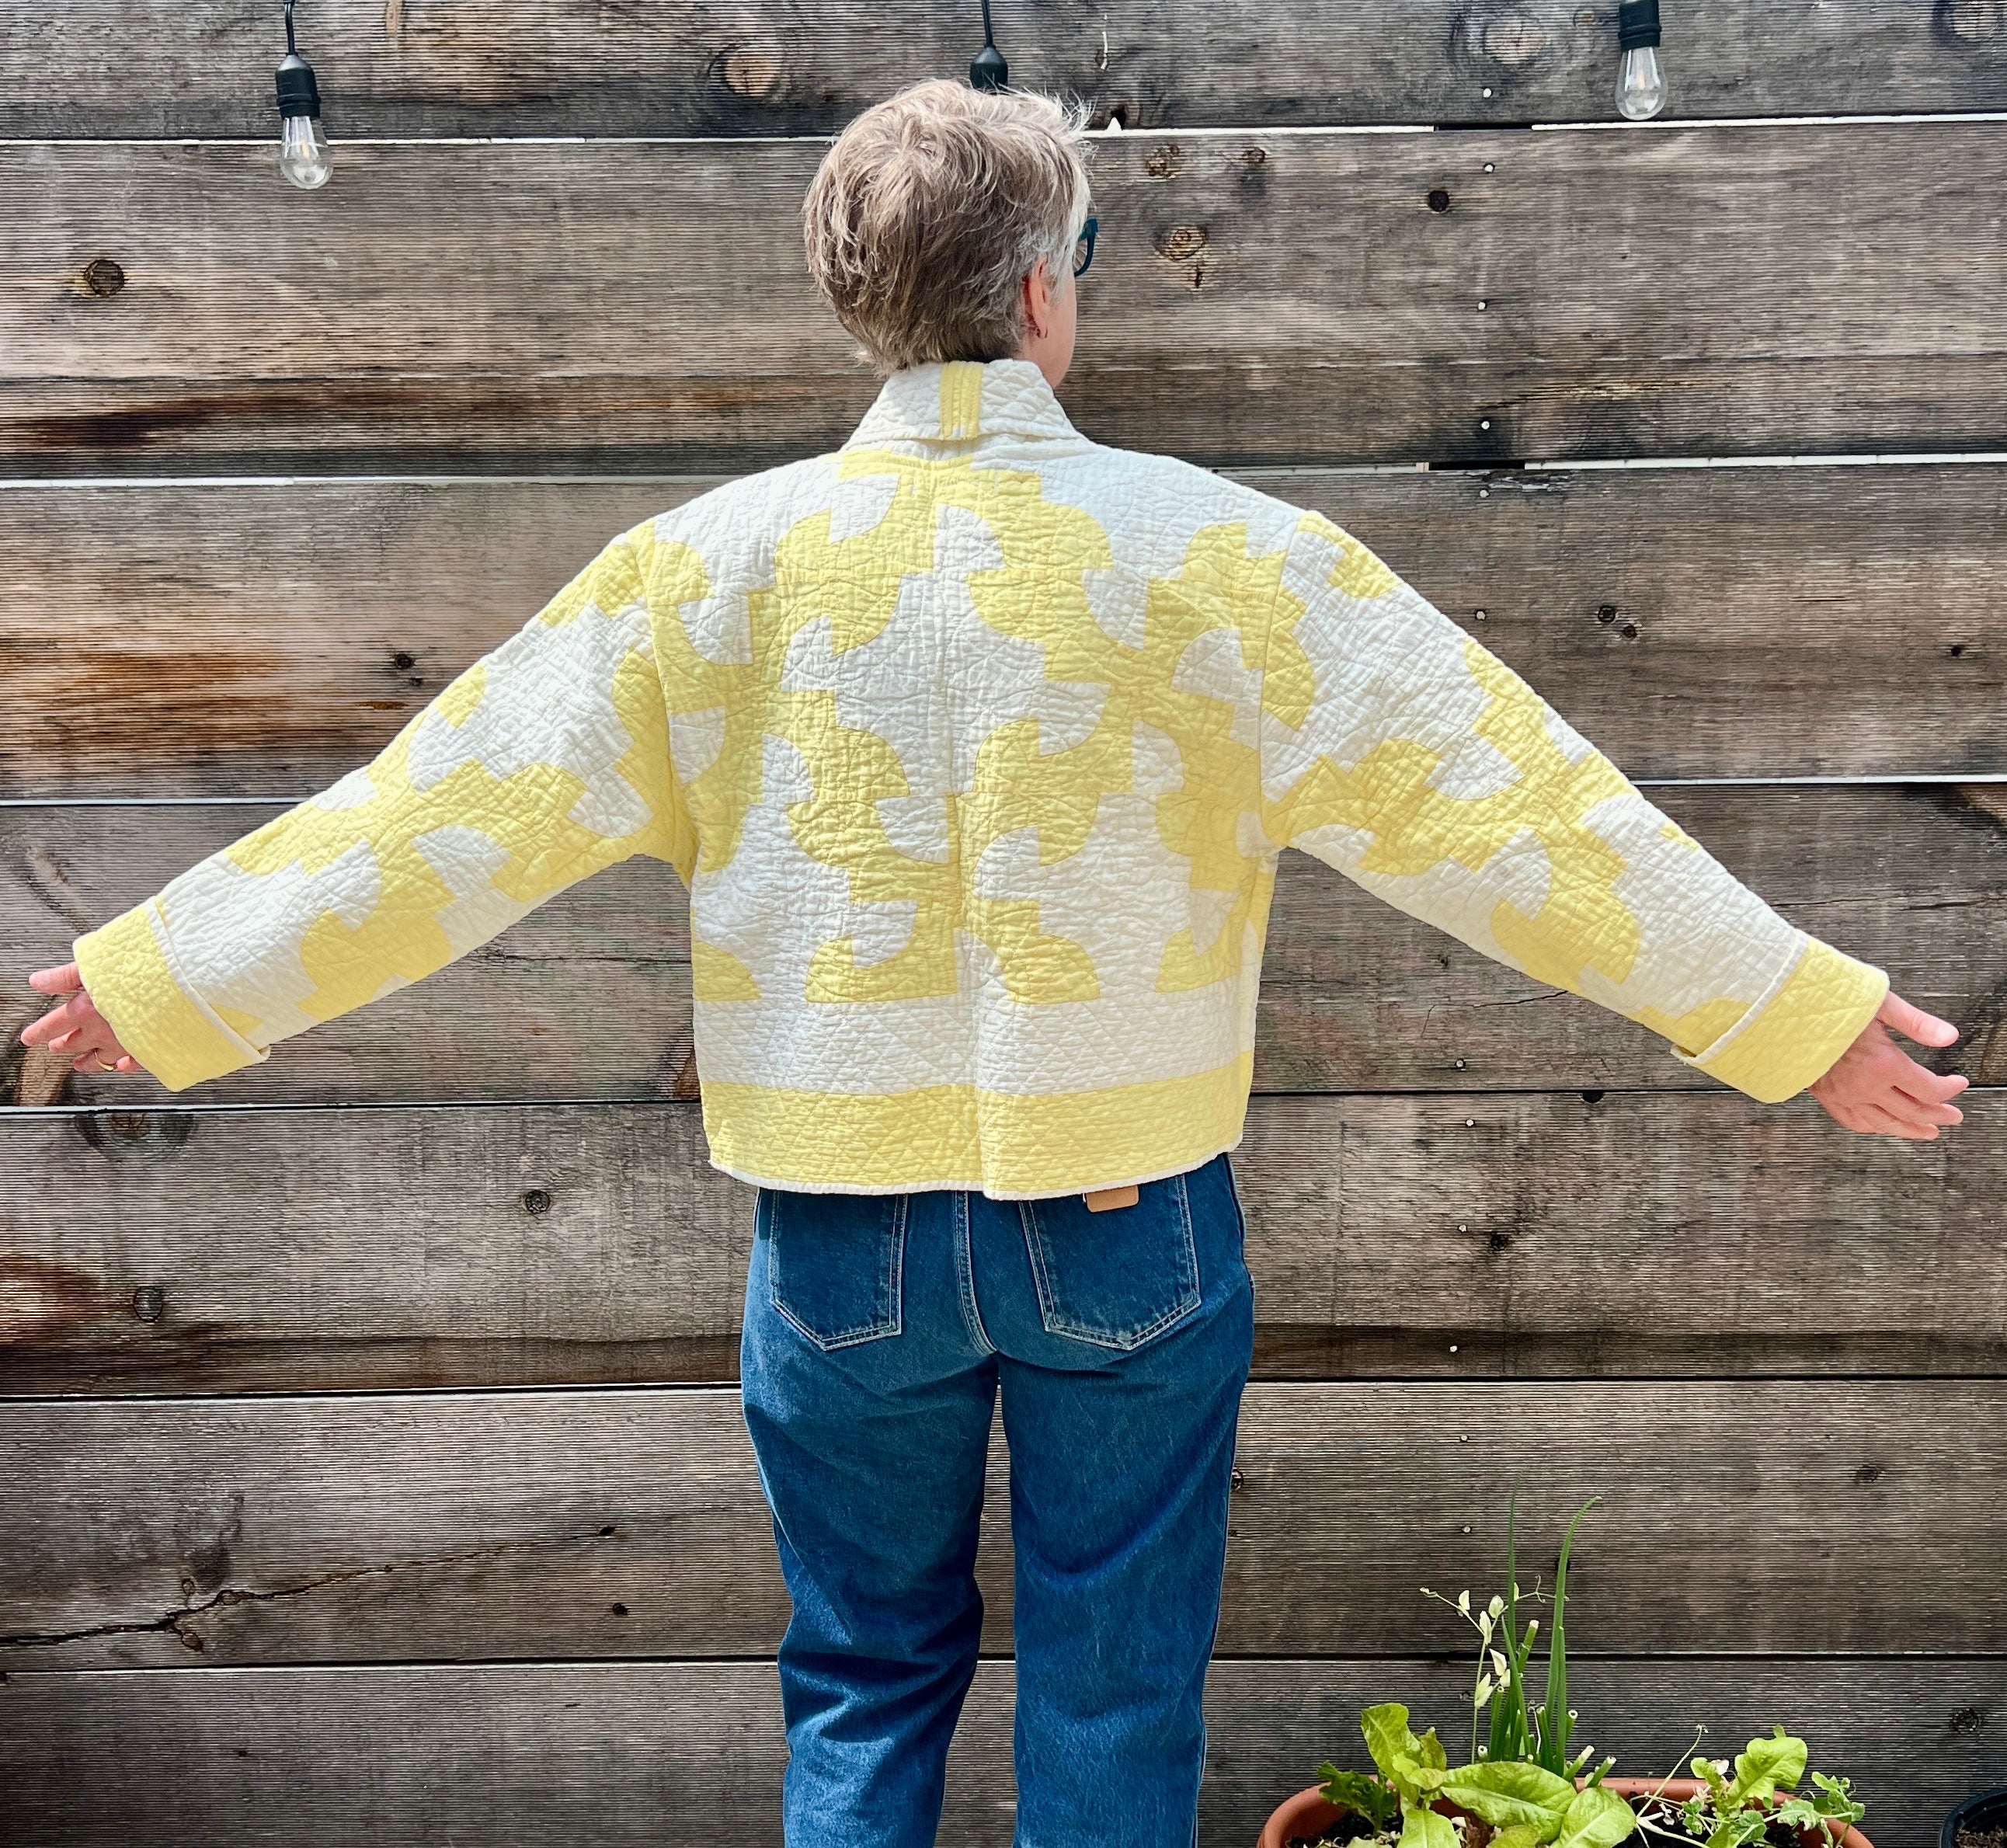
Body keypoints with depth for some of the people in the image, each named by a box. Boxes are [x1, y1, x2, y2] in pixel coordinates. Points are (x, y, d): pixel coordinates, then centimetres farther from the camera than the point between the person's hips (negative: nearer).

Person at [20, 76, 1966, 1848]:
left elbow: (442, 813, -2)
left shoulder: (713, 562, -6)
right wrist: (1802, 1016, 1)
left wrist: (165, 981, 12)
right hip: (1128, 1223, -1)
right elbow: (1512, 809, -9)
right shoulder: (1224, 556, -10)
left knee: (866, 1683, 22)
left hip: (846, 1230, 2)